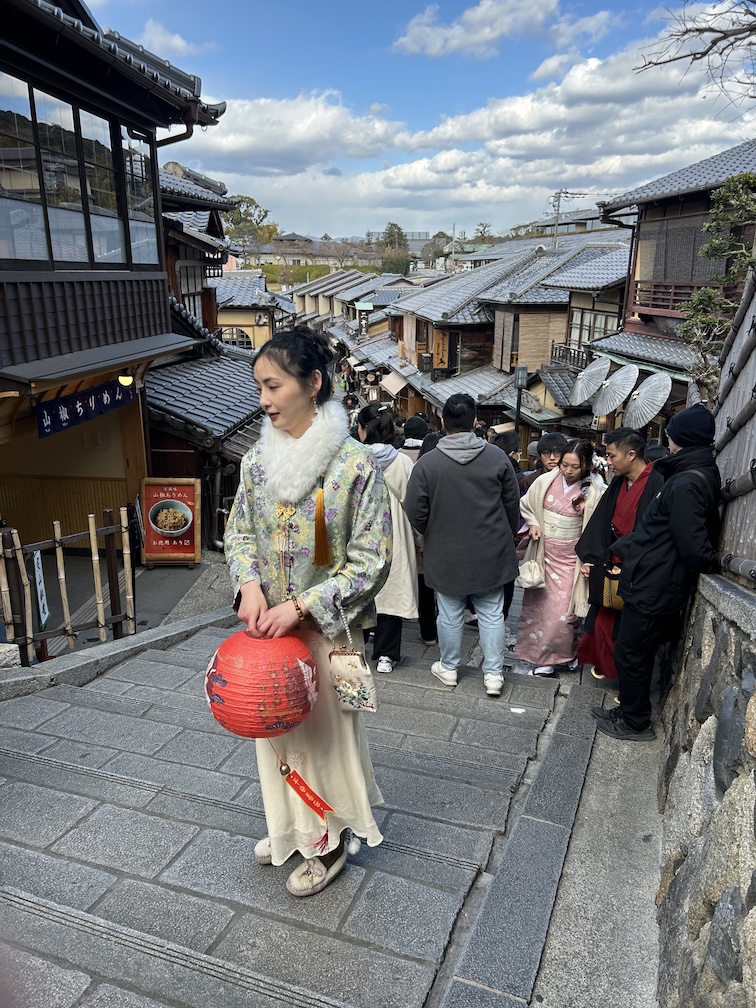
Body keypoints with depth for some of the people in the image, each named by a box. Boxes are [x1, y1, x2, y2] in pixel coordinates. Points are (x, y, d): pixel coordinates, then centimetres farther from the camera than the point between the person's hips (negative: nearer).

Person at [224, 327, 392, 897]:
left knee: (325, 731, 11)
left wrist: (302, 606, -21)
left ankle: (330, 843, 36)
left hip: (324, 628, -5)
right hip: (268, 624, 6)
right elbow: (239, 530, 8)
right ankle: (291, 827, 45)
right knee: (278, 725, 20)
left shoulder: (355, 464, -18)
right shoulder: (259, 459, -1)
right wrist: (250, 583, -11)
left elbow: (371, 560, -16)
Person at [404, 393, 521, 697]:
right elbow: (512, 504, 1)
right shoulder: (497, 457, -8)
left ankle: (449, 668, 30)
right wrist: (506, 536, 18)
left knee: (450, 614, 14)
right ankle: (493, 674, 20)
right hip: (491, 554, 1)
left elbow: (416, 512, -8)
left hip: (446, 554, -1)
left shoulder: (427, 463, -13)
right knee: (491, 614, 12)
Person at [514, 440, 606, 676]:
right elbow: (526, 505, 11)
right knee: (537, 603, 11)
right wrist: (533, 524, -6)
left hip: (569, 557, -3)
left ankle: (563, 654, 22)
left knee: (563, 610, -3)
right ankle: (538, 654, 26)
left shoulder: (594, 491, -12)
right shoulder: (545, 481, -5)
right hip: (542, 552, 3)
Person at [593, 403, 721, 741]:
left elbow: (694, 547, -25)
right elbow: (701, 540, 14)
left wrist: (703, 565, -6)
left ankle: (635, 724, 21)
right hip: (655, 586, 10)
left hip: (652, 589, -10)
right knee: (637, 654, 21)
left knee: (630, 654, 5)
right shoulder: (702, 476, 8)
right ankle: (630, 712, 36)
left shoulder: (685, 485, -24)